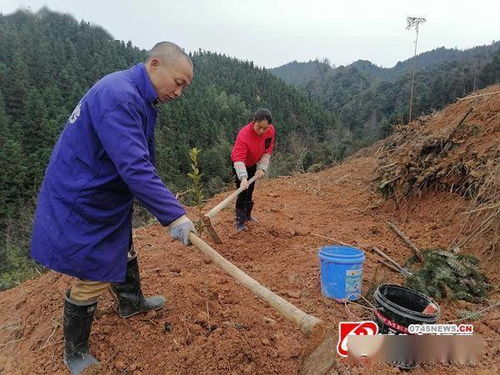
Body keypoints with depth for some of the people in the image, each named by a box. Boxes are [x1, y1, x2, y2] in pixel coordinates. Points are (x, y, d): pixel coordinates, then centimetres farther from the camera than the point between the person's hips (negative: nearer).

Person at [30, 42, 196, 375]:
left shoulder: (138, 98, 6)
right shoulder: (118, 96, -27)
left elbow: (140, 162, 13)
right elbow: (135, 168, -35)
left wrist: (166, 208, 15)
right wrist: (173, 215, -34)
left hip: (109, 200, 10)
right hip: (83, 206, -10)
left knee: (124, 252, 26)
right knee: (93, 279, 2)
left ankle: (131, 303, 51)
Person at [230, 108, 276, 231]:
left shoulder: (271, 130, -23)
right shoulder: (244, 135, -39)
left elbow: (267, 151, -11)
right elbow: (239, 158, -46)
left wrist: (262, 168, -20)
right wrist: (243, 177, -57)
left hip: (253, 163, 6)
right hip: (240, 165, -6)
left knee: (250, 190, 19)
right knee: (243, 192, -10)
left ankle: (247, 215, 37)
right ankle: (240, 221, 1)